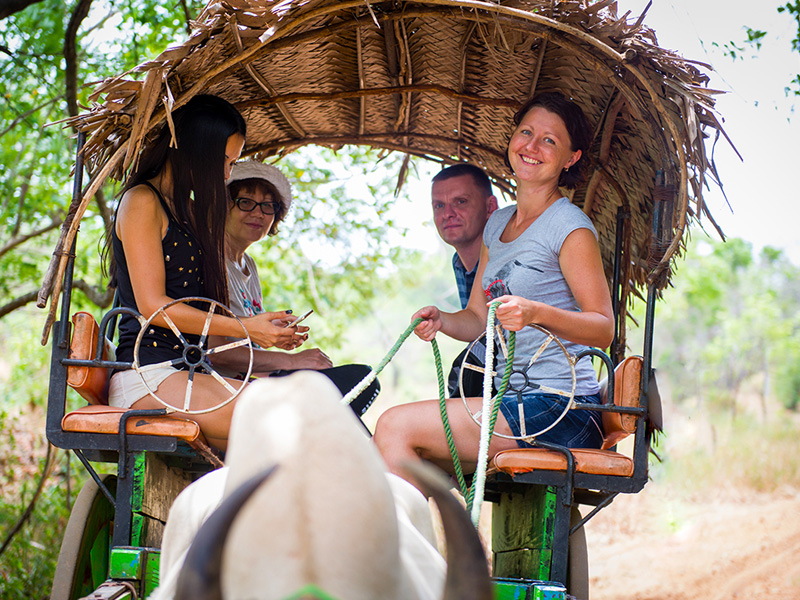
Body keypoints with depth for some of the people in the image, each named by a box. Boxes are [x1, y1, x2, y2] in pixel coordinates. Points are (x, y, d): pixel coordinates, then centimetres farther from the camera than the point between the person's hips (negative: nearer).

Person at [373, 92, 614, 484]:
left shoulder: (569, 226, -7)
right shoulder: (498, 224, 17)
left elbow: (603, 329, -11)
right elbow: (478, 319, 20)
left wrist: (536, 312, -28)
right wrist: (441, 320, -1)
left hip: (561, 407, -8)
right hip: (513, 402, 8)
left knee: (395, 426, -18)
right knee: (382, 453, -5)